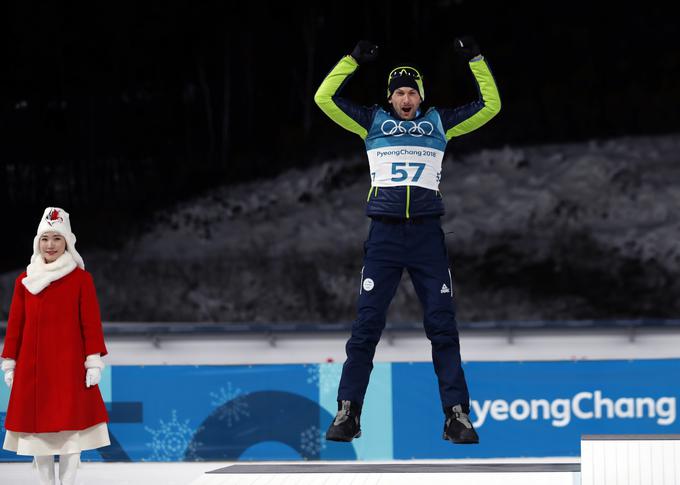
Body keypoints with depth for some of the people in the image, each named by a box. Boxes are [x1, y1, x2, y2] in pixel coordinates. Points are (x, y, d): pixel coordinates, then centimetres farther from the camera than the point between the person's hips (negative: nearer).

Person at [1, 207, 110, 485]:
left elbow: (90, 322, -2)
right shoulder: (25, 280, 9)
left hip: (69, 365, -3)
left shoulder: (81, 279, 0)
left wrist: (93, 361, -8)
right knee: (37, 427, 3)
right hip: (32, 366, 3)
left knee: (70, 426, -5)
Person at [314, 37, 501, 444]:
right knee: (367, 324, -4)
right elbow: (325, 98, 8)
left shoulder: (439, 122, 15)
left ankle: (457, 414, -1)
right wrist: (353, 60, 6)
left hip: (427, 234, 1)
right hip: (384, 234, -1)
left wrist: (475, 59, 10)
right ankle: (348, 413, 0)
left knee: (443, 325, -2)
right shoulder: (373, 122, 13)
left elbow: (490, 105, 16)